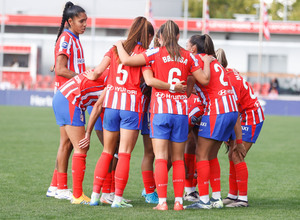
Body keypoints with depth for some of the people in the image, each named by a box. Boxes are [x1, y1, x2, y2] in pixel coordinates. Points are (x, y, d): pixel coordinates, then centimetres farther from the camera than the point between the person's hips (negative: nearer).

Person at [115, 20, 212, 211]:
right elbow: (204, 79, 8)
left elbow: (127, 60, -8)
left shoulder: (156, 53, -3)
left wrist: (120, 45, 12)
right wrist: (207, 63, 27)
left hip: (160, 110, -2)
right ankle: (178, 201, 6)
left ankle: (162, 201, -9)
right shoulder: (188, 56, 5)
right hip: (181, 110, 3)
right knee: (178, 159, 10)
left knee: (161, 158, -3)